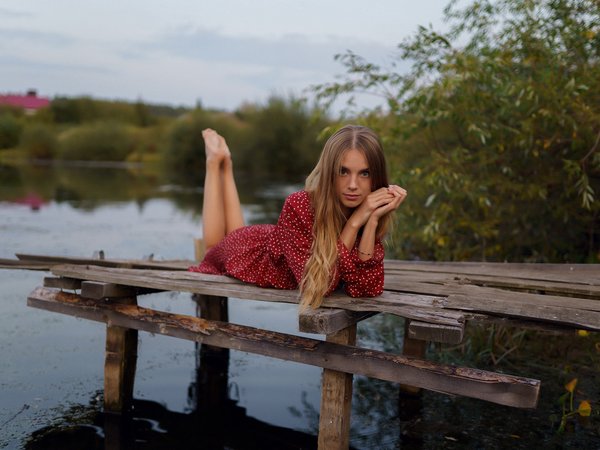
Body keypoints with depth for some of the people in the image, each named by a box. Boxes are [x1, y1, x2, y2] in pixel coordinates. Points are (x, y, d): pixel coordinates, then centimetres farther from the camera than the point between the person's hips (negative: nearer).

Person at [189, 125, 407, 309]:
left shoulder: (366, 208, -28)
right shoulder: (299, 206, -42)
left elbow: (366, 289, -33)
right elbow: (318, 284, -42)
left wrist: (372, 221, -43)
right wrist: (354, 223, -46)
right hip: (249, 253, -4)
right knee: (216, 244, 33)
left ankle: (224, 165, 46)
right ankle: (216, 162, 40)